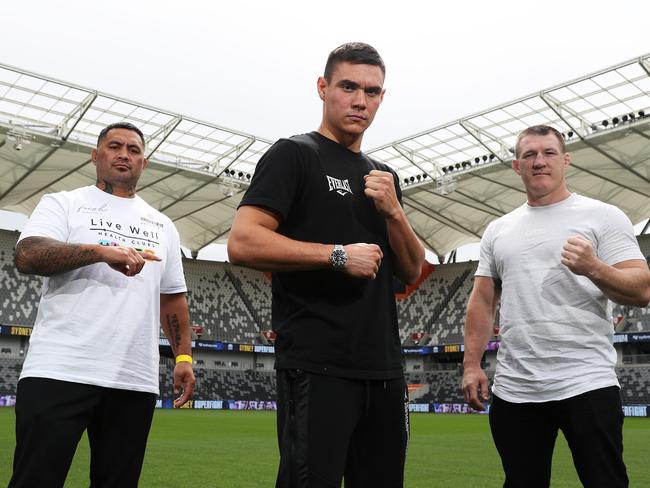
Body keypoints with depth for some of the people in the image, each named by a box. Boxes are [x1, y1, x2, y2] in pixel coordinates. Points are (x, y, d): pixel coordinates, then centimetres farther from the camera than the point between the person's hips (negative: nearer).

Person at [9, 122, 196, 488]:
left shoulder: (163, 225, 20)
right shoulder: (63, 204, 9)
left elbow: (172, 298, 21)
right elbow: (27, 256, -10)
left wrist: (184, 356, 11)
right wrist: (102, 250, -22)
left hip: (136, 382, 4)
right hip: (59, 372, -3)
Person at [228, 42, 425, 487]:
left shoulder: (385, 177, 17)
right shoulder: (295, 155, -3)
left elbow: (412, 271, 14)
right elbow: (242, 244, -14)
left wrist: (392, 210, -3)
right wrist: (339, 255, -16)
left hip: (384, 368, 7)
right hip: (317, 367, -7)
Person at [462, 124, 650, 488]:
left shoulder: (603, 216, 1)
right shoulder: (497, 230, 14)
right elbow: (483, 301, 13)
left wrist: (594, 269, -25)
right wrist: (472, 365, 5)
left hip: (587, 385, -4)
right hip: (513, 390, 4)